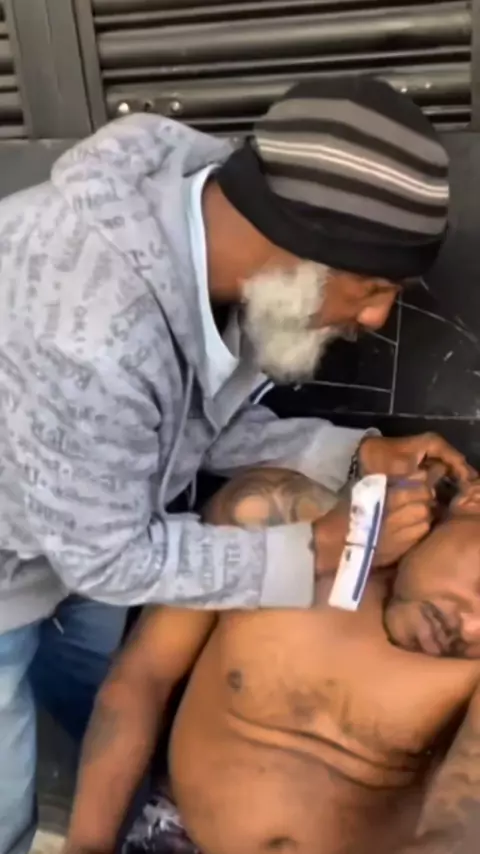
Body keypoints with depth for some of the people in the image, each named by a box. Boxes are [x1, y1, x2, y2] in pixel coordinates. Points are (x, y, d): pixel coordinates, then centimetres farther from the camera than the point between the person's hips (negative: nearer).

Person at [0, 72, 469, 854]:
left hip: (78, 520, 7)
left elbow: (205, 422, -4)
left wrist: (351, 453, -16)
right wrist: (316, 553, -26)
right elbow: (109, 557, -27)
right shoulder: (89, 339, -44)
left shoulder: (211, 202, -19)